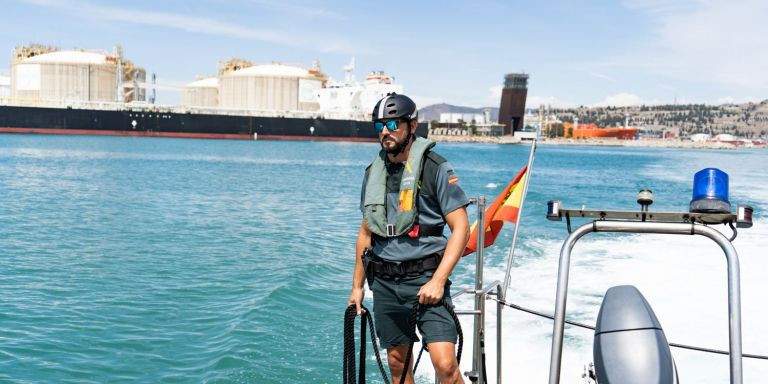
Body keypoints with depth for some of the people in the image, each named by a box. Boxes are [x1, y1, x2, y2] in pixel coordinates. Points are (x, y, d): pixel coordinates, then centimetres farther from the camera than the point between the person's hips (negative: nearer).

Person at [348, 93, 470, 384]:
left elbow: (461, 228, -9)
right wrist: (357, 286, 15)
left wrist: (438, 281, -17)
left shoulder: (435, 168, -6)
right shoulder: (374, 172, 10)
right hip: (384, 283, 5)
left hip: (425, 277, -5)